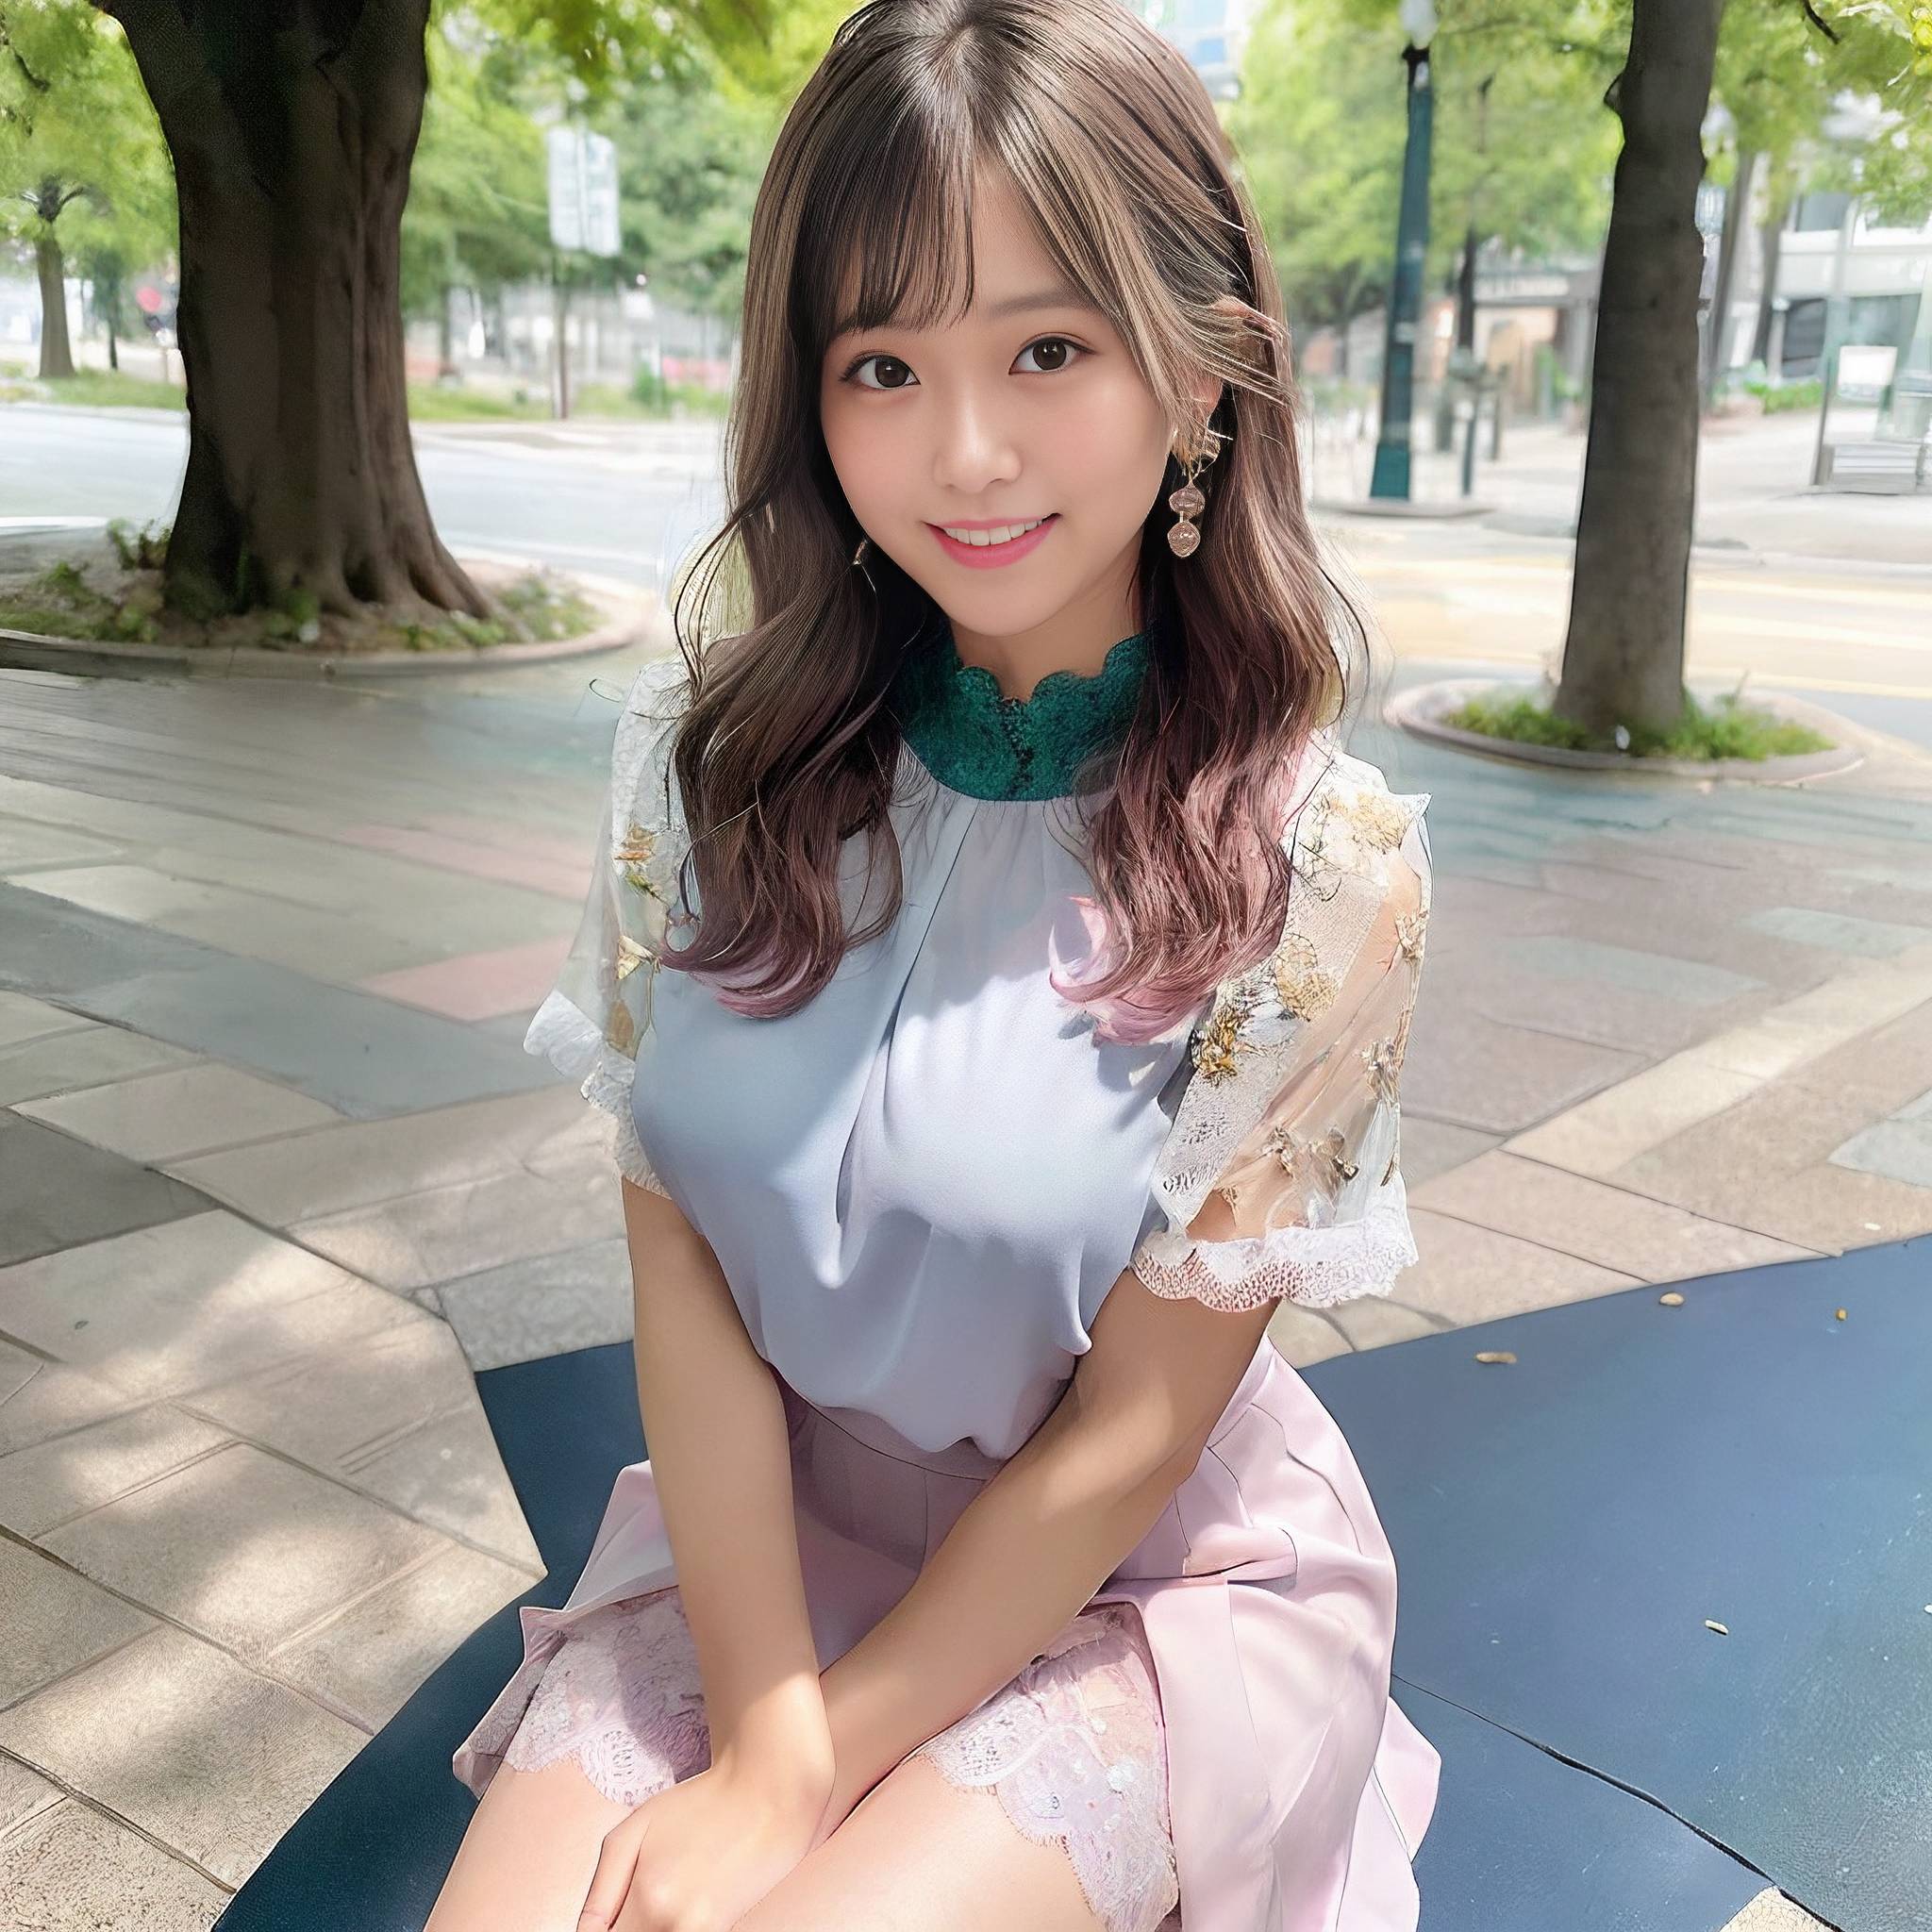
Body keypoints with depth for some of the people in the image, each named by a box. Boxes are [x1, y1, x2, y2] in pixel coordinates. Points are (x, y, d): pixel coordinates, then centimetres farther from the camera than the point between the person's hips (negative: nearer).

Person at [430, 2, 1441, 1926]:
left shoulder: (1317, 864, -18)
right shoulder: (711, 755, -9)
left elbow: (1128, 1435, -15)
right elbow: (677, 1256, -9)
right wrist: (765, 1723, -16)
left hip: (1142, 1587, -2)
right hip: (765, 1535, 3)